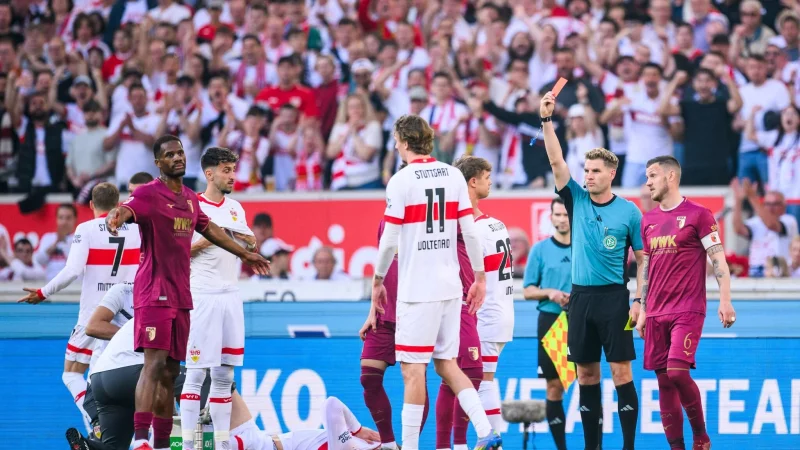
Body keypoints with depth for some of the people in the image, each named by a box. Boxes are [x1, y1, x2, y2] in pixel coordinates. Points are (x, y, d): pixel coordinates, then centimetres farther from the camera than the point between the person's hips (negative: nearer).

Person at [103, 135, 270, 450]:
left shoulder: (190, 198, 16)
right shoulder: (150, 194, -8)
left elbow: (209, 229, 33)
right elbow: (126, 210, -28)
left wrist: (244, 253, 43)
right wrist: (115, 218, -53)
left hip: (181, 294, 8)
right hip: (155, 291, -8)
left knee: (170, 371, 8)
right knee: (155, 363, -18)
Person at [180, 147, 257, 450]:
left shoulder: (235, 208, 14)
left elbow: (252, 244, 19)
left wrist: (232, 233, 0)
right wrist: (207, 240, -15)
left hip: (231, 296, 6)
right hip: (202, 297, -6)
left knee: (224, 374, 8)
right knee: (196, 373, -8)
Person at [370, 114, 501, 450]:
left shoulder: (401, 181, -9)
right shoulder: (453, 176, 6)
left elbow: (389, 240, -9)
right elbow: (470, 232, 6)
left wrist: (378, 280, 3)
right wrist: (479, 278, 13)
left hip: (417, 289, -6)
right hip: (450, 285, 6)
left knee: (413, 369, -2)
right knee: (446, 364, 14)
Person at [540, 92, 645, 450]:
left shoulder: (629, 212, -1)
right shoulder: (577, 200, 6)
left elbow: (643, 258, 2)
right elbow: (556, 161, -3)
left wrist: (639, 301, -7)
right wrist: (546, 120, -14)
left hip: (614, 298, -3)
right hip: (580, 296, 3)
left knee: (621, 372, -6)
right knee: (586, 374, 6)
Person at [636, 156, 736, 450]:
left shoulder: (698, 215, -3)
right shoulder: (649, 220, 14)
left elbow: (718, 260, -5)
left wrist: (725, 301, -14)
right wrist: (642, 311, 15)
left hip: (688, 310, -6)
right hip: (656, 313, 6)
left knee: (678, 372, -19)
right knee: (664, 380, 1)